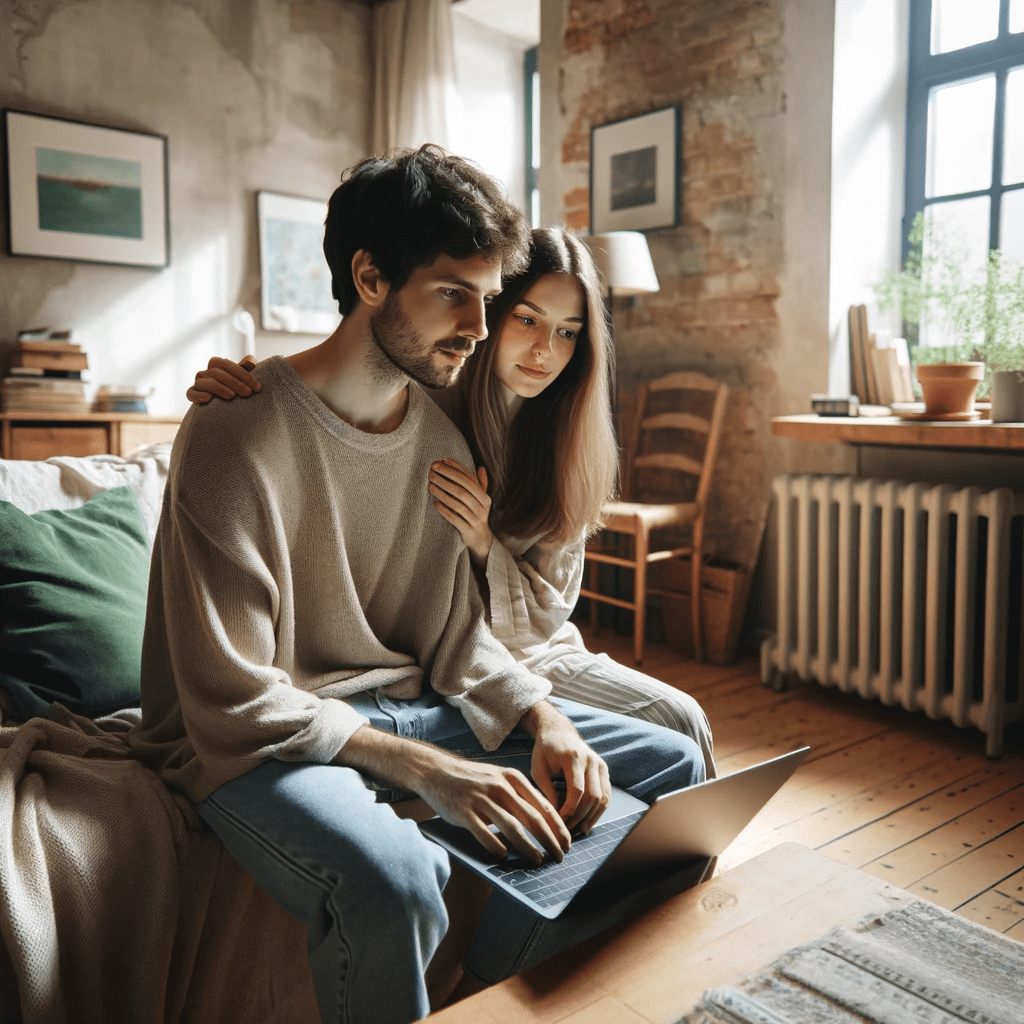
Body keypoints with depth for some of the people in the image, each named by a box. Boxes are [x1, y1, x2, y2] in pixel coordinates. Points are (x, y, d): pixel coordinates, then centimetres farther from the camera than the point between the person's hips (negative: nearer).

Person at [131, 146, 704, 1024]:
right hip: (251, 742, -6)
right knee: (394, 876, -41)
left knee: (674, 763, 2)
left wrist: (542, 717, -14)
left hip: (406, 705, 7)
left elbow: (456, 633, 6)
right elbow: (234, 703, -21)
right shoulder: (236, 434, -19)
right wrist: (428, 767, -29)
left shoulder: (443, 440, 3)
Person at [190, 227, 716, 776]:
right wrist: (230, 386, -27)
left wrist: (481, 543, -23)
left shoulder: (565, 444, -1)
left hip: (530, 656, 5)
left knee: (681, 718, -11)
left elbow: (545, 614, -3)